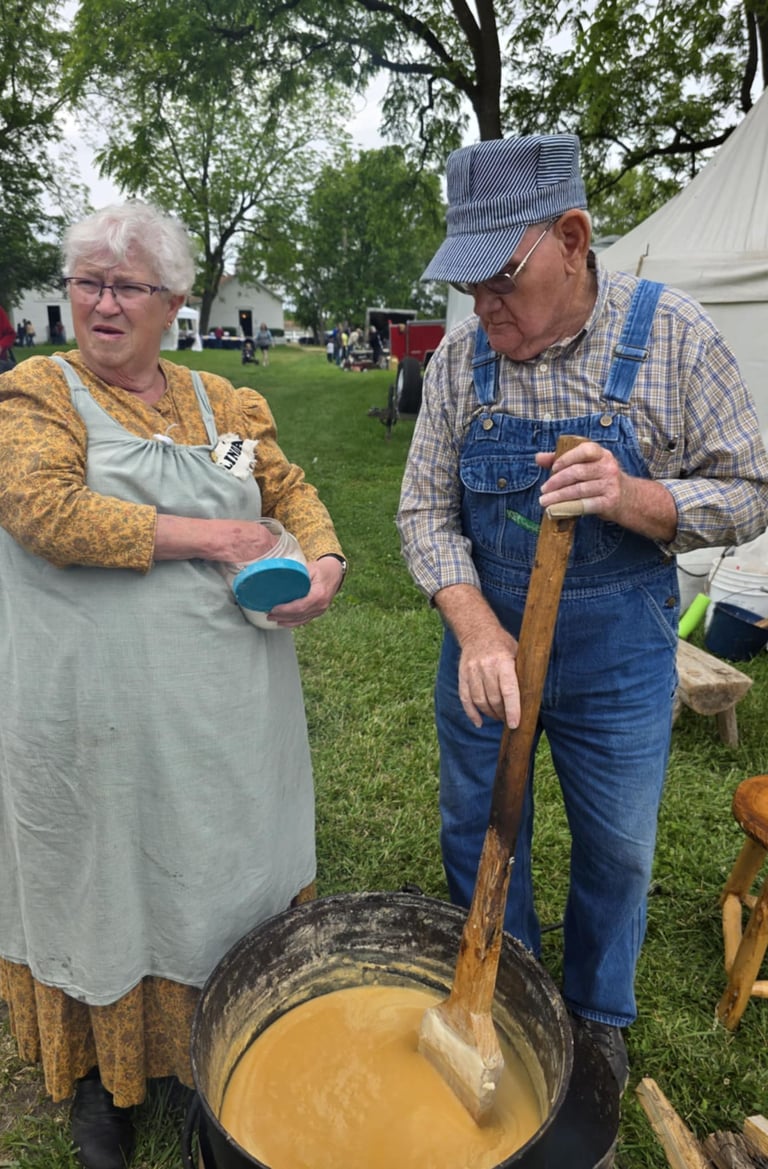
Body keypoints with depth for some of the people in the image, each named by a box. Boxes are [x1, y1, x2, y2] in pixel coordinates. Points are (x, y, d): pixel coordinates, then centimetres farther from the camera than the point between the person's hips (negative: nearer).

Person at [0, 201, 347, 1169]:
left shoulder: (222, 402, 12)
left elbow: (289, 490, 13)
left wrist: (325, 560, -9)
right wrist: (206, 535, -18)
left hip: (230, 706, 4)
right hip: (99, 716, -3)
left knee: (231, 865, 17)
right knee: (109, 879, 13)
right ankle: (103, 1064, 38)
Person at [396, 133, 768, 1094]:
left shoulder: (671, 336, -11)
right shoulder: (460, 354, -6)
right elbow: (425, 511, -5)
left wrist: (631, 498, -27)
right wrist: (476, 629, -21)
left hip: (618, 654, -1)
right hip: (482, 640, 2)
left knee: (616, 850, 17)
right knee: (477, 835, 17)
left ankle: (597, 1013, 47)